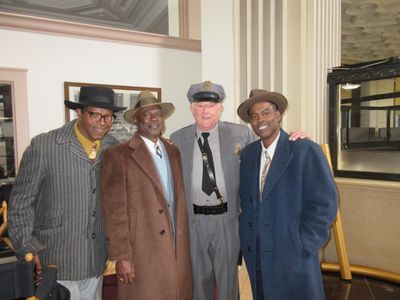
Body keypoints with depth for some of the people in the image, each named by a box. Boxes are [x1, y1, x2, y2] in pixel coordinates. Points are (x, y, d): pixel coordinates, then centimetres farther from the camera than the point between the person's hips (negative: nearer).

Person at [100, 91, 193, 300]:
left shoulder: (173, 151, 8)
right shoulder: (119, 155, -10)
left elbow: (179, 198, 10)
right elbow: (114, 210, -11)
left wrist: (183, 242, 8)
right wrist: (121, 256, -11)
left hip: (178, 248, 5)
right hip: (142, 253, -5)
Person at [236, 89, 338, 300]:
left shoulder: (306, 151, -11)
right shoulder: (247, 154, 4)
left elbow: (324, 204, -13)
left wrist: (303, 247, -13)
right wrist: (246, 237, 3)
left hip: (293, 256, -4)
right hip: (255, 255, 5)